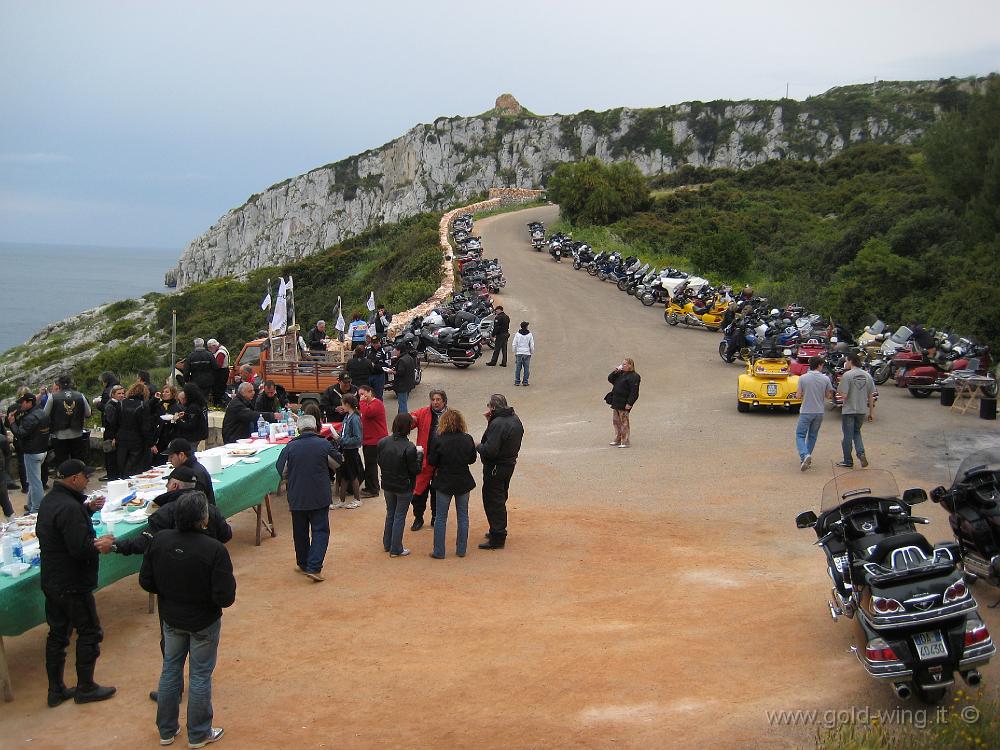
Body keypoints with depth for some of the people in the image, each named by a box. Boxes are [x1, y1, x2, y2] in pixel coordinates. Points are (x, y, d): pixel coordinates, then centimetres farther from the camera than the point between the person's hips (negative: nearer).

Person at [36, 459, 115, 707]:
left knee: (57, 633, 16)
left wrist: (87, 509, 9)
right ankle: (85, 688, 16)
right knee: (89, 633, 6)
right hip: (73, 584, -9)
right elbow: (80, 549, -29)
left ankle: (56, 690, 24)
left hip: (51, 581, 9)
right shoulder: (69, 508, -26)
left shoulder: (50, 500, 6)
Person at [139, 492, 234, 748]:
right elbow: (225, 597, -25)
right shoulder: (214, 550, -29)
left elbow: (146, 581, -5)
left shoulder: (159, 540, -15)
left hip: (171, 618, 4)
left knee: (170, 670, 22)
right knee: (200, 676, 13)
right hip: (203, 622, -4)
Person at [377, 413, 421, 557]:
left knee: (390, 513, 22)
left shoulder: (382, 442, -9)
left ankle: (387, 544, 32)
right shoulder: (409, 448, -25)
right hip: (404, 487, -5)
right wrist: (419, 455, -5)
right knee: (400, 516, 7)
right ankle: (396, 549, 14)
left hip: (387, 485, 5)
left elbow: (380, 462, 3)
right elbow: (415, 470, -18)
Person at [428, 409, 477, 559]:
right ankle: (461, 550, 18)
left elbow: (431, 462, -10)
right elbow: (472, 459, 4)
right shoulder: (468, 439, -8)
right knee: (463, 516, 14)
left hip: (444, 483, -2)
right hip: (464, 483, 2)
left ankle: (439, 551, 11)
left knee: (441, 518, 9)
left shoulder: (439, 441, -16)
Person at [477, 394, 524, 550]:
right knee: (500, 499, 22)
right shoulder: (515, 419, 4)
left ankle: (497, 538, 2)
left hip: (495, 468, -9)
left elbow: (490, 450, -29)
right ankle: (499, 531, 35)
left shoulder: (497, 424, -26)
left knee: (493, 501, -1)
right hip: (510, 464, 10)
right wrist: (490, 421, 2)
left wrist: (478, 446, -9)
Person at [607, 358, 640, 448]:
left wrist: (629, 403, -22)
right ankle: (618, 440, 26)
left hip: (624, 403, -9)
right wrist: (615, 372, 3)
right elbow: (610, 379, 20)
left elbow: (634, 392, -17)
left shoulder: (633, 376, -12)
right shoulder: (620, 374, 15)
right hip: (616, 402, 9)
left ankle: (625, 442, 0)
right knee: (615, 421, 14)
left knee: (624, 422, -5)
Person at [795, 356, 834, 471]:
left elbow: (799, 395, -4)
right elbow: (828, 395, 3)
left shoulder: (803, 378, -9)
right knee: (812, 436, 17)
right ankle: (807, 456, 21)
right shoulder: (825, 379, -5)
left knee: (800, 435, 1)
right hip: (819, 412, 2)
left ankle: (804, 455, -22)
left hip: (806, 411, -2)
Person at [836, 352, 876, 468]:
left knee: (848, 436, 5)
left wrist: (838, 390, 2)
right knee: (856, 432, 23)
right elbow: (871, 396, 6)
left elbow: (844, 395, -20)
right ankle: (861, 453, 2)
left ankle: (848, 462, 13)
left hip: (849, 410, -5)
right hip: (862, 410, 5)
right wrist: (872, 412, 13)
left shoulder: (847, 375, -15)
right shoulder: (867, 375, 2)